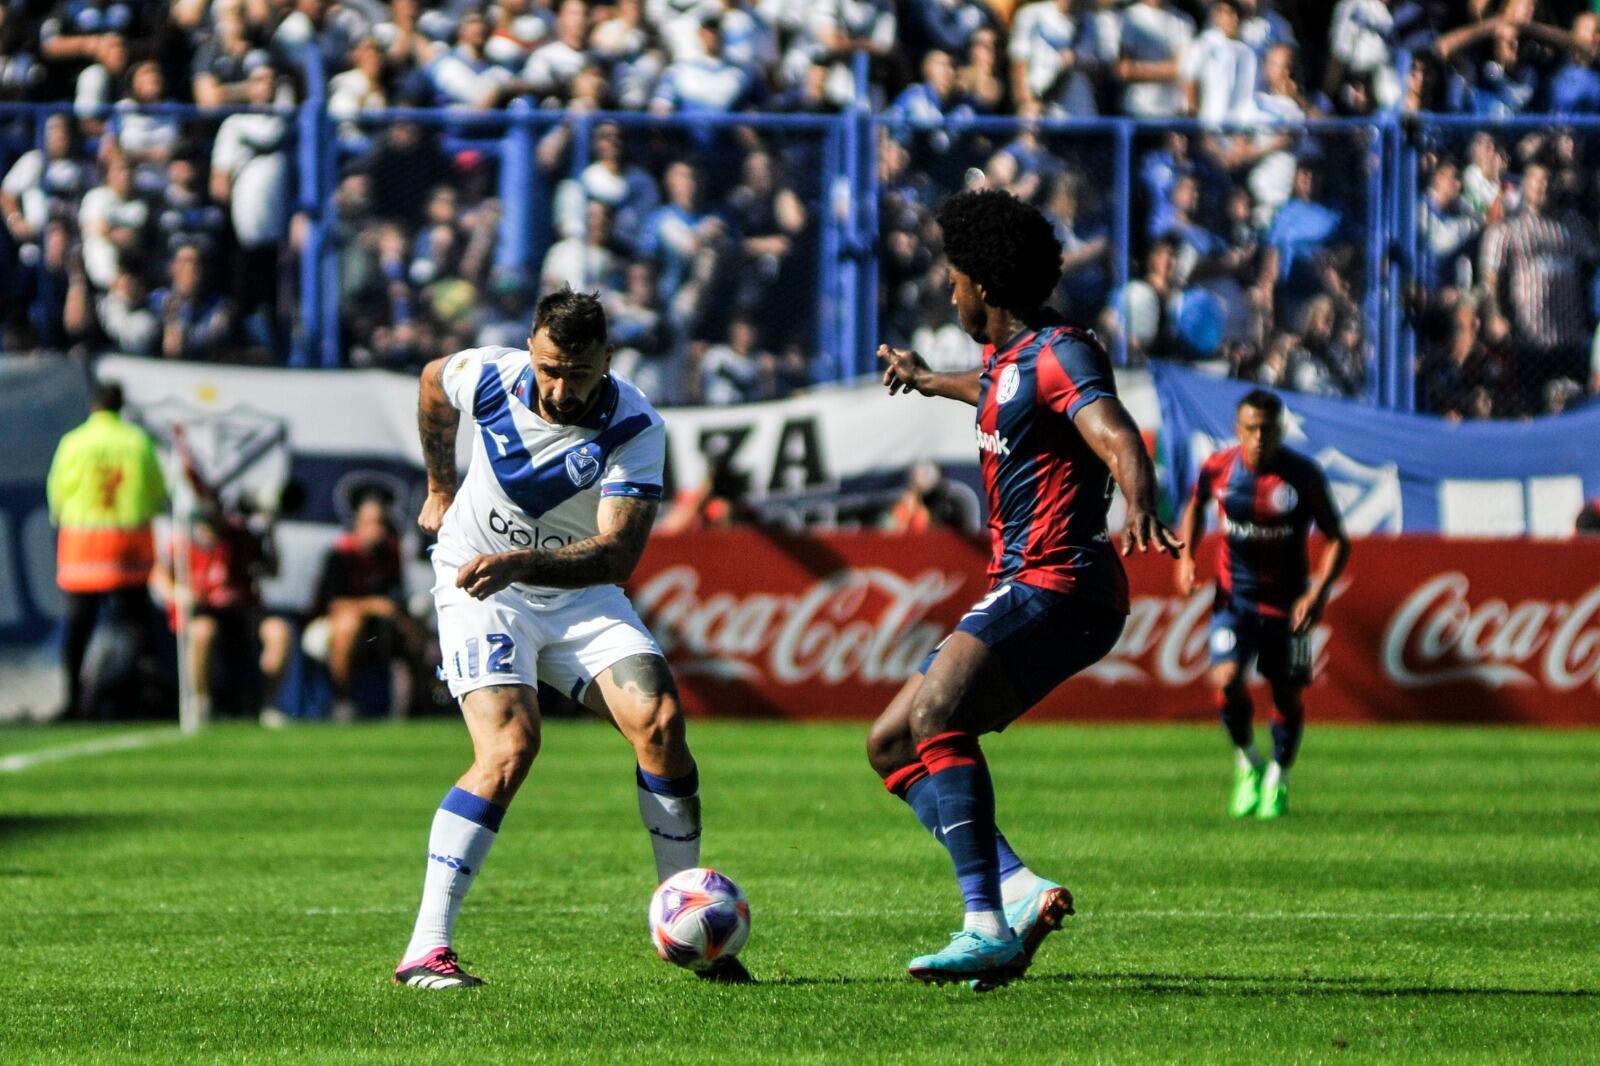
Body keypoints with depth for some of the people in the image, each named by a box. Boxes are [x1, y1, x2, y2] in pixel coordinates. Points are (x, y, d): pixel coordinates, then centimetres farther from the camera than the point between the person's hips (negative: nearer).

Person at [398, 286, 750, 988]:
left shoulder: (635, 429, -22)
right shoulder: (489, 377, -16)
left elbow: (618, 555, -31)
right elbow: (433, 381, 11)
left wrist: (521, 564, -44)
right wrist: (440, 488, 18)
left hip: (580, 595, 1)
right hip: (479, 590, -1)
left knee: (659, 723, -19)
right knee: (509, 749, -25)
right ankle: (425, 951, -26)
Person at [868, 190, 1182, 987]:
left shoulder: (1058, 353, -12)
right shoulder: (1008, 357, 18)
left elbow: (1116, 438, -31)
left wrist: (1139, 510, -51)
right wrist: (927, 380, 65)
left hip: (1057, 587, -11)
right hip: (1018, 592, 11)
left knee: (935, 717, -30)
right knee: (890, 743, 8)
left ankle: (988, 926, -37)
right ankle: (1019, 889, -4)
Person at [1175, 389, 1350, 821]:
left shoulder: (1303, 476, -13)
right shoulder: (1217, 469, -7)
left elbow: (1337, 541, -6)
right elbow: (1195, 507, 17)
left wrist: (1318, 594, -19)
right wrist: (1185, 557, 3)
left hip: (1286, 603, -1)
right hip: (1233, 596, 1)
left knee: (1287, 695, 6)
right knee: (1227, 680, -19)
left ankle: (1277, 779, 31)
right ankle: (1247, 763, 8)